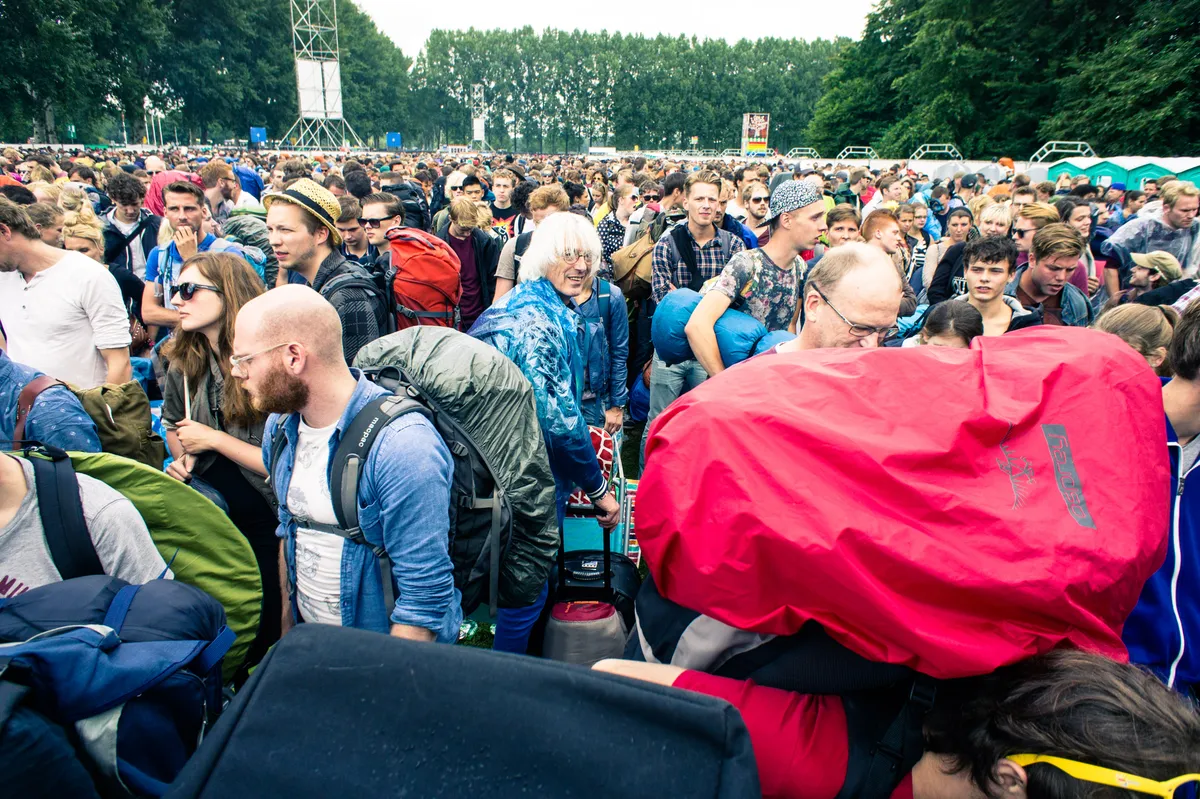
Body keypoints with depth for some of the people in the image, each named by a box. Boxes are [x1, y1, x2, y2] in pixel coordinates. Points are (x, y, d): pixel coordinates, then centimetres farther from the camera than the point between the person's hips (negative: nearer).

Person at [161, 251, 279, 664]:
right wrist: (183, 459, 6)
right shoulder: (183, 361, 4)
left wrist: (213, 439, -14)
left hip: (265, 516, -5)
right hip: (207, 500, 5)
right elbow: (172, 421, 26)